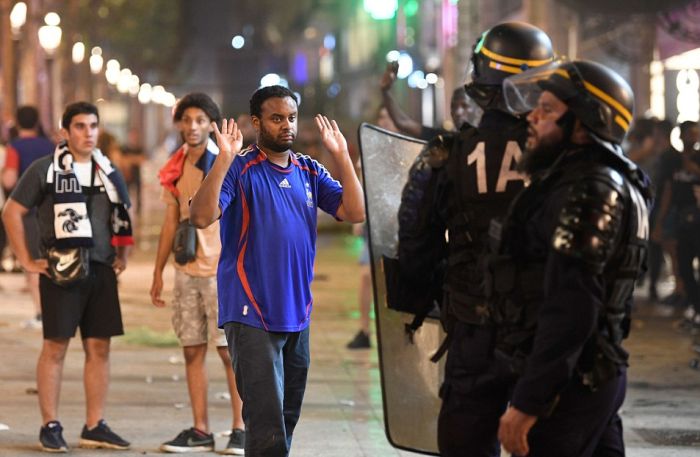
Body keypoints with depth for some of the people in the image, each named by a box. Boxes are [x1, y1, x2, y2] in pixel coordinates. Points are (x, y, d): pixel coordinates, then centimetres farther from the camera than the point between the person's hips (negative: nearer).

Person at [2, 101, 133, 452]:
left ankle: (94, 427, 11)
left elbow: (122, 219, 25)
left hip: (101, 270, 5)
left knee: (99, 348, 4)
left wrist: (121, 256, 12)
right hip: (61, 271, -5)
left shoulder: (109, 173, 13)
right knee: (55, 346, -3)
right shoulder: (45, 169, -2)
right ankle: (50, 426, 2)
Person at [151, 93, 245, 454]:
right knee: (193, 351, 5)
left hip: (222, 270, -5)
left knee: (230, 350, -5)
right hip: (187, 271, 5)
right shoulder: (176, 169, 11)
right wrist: (158, 272, 14)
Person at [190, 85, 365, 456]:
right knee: (267, 425, -13)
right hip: (252, 315, -6)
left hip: (297, 314, 6)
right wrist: (224, 159, -26)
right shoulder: (240, 170, -6)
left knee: (287, 420, 14)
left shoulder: (309, 171, 11)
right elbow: (201, 217, -20)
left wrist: (341, 156, -4)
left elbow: (354, 212, 2)